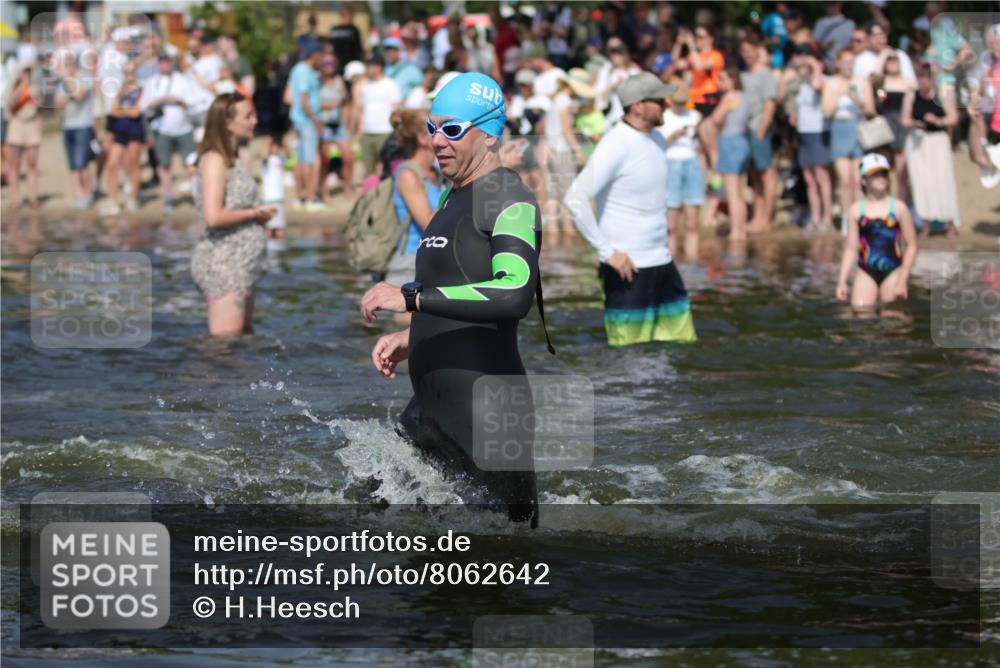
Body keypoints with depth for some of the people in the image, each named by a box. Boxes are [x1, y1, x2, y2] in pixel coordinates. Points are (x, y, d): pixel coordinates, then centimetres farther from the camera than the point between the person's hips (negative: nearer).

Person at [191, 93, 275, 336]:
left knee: (245, 336, 15)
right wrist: (255, 213, -13)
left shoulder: (230, 159, 14)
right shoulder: (215, 160, -15)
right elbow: (214, 216, -24)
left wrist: (258, 215, 7)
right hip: (224, 263, -10)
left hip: (240, 261, 10)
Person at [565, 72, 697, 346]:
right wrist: (607, 251, -21)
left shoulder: (657, 141, 10)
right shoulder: (616, 146, -16)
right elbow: (576, 198, -24)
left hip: (661, 261, 8)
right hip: (628, 267, -8)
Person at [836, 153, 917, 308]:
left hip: (893, 272, -1)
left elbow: (911, 245, 1)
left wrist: (902, 280, -5)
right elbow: (850, 248, 7)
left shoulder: (898, 208, 0)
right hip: (866, 273, 1)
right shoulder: (856, 210, 5)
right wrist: (842, 281, 1)